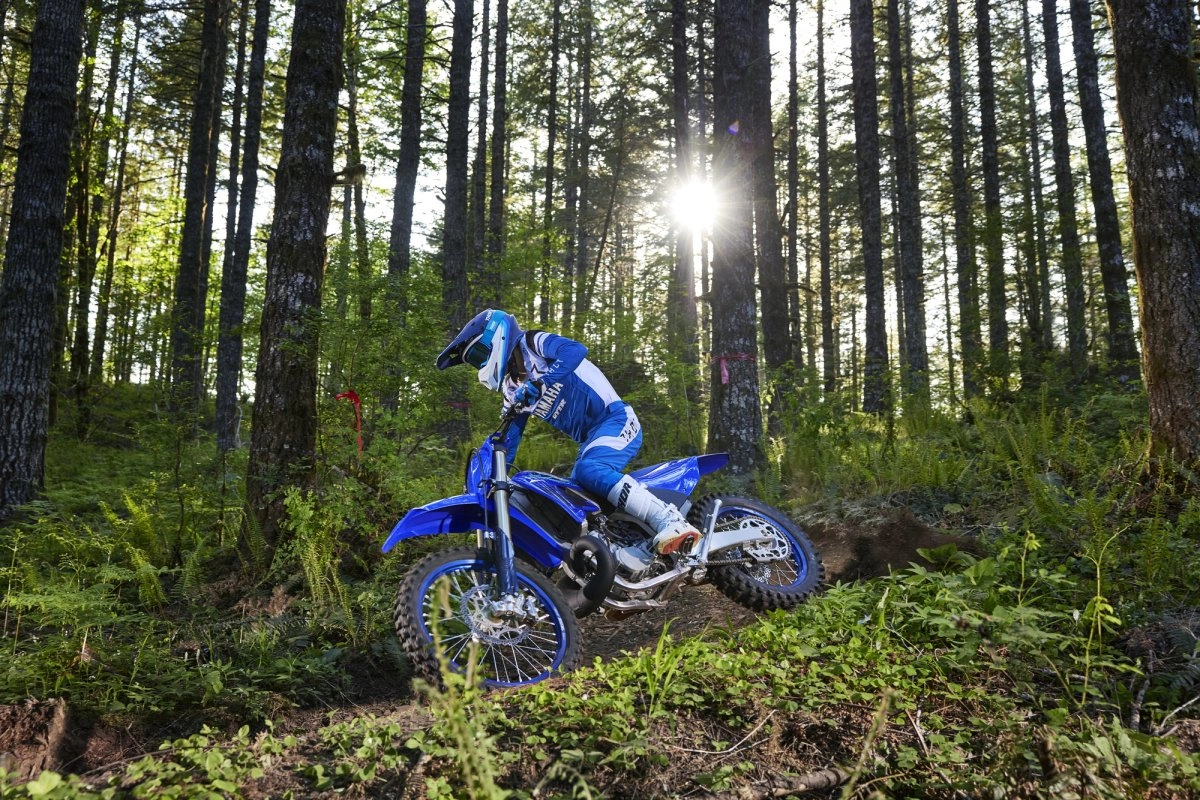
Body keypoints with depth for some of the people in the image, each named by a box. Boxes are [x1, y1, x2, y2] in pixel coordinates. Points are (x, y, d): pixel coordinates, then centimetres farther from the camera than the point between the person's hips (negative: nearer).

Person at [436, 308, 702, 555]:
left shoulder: (536, 344, -6)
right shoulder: (513, 387, 18)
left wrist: (537, 384, -36)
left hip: (616, 420, -10)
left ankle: (671, 520, -37)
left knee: (590, 470, -34)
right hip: (591, 438, 10)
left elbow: (576, 350, -28)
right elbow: (508, 436, 19)